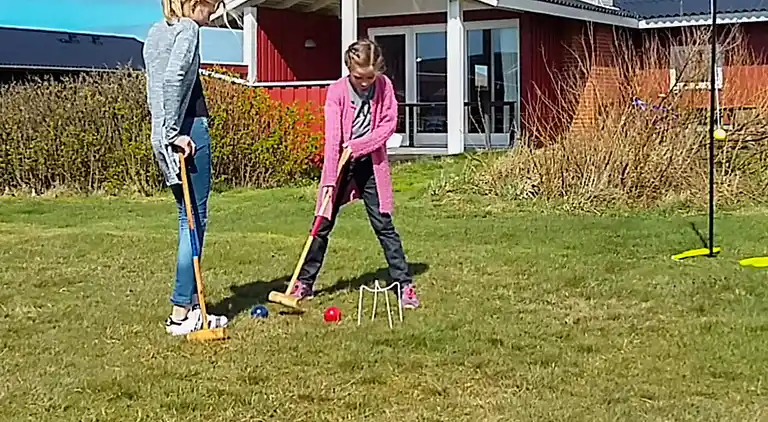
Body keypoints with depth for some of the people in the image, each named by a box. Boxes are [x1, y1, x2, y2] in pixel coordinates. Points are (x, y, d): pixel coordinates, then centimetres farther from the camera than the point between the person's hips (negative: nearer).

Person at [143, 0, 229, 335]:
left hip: (162, 135, 9)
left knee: (189, 219, 14)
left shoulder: (155, 33, 19)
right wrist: (174, 133, -18)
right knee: (195, 220, -4)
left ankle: (192, 303, 19)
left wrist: (166, 131, 13)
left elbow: (156, 86, 17)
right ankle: (181, 313, -3)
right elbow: (174, 78, -22)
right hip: (188, 132, -9)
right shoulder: (187, 28, -8)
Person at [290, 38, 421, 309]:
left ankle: (405, 284, 4)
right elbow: (332, 137, -20)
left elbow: (389, 123, -5)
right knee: (323, 224, 5)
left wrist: (359, 145, -18)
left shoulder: (384, 86, -7)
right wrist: (329, 179, -27)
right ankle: (304, 283, 17)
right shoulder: (337, 91, -14)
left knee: (383, 225, -1)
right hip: (341, 164, 0)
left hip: (371, 162, 1)